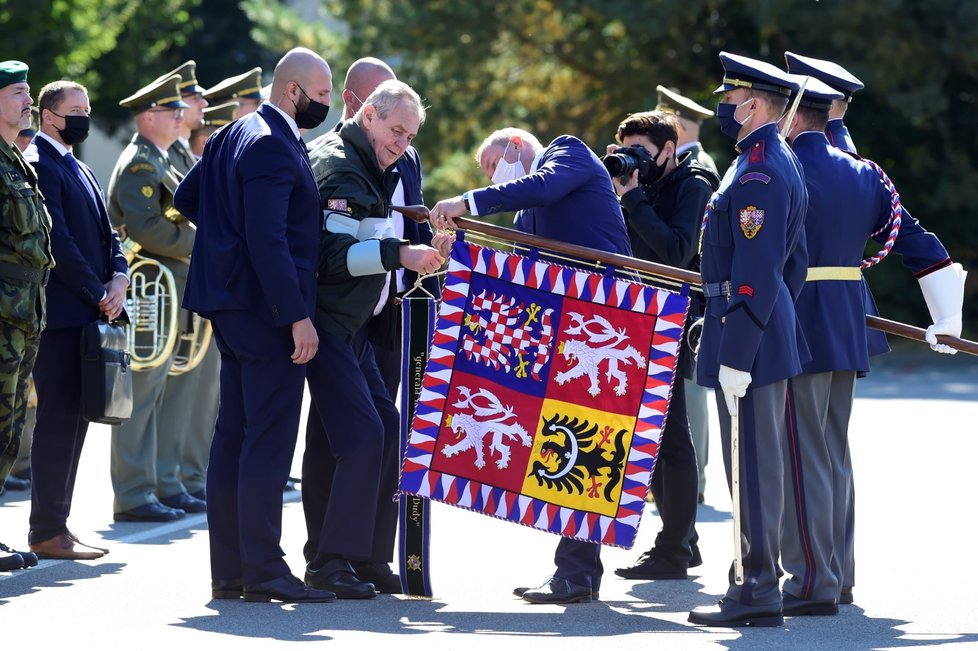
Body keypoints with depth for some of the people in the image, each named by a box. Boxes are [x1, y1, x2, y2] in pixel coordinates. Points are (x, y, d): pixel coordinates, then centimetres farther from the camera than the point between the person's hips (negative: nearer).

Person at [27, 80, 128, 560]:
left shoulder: (76, 169, 20)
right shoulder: (41, 165, -10)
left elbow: (103, 232, 20)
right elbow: (57, 240, -17)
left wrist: (119, 278, 1)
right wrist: (98, 293, -13)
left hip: (87, 313, 9)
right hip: (61, 314, -9)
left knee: (73, 418, 10)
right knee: (58, 419, -8)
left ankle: (55, 524, 14)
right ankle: (48, 532, -5)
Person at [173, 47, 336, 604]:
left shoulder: (236, 135, 15)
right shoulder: (273, 145, -16)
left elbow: (187, 197, 22)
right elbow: (268, 240, -23)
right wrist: (297, 316, -23)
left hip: (234, 303, 10)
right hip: (267, 308, -10)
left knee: (235, 435, 10)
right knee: (270, 438, -9)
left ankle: (230, 572, 13)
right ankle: (263, 570, -9)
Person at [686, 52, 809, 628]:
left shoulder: (758, 173, -17)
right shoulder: (782, 161, 16)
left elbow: (756, 273, -22)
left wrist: (735, 357, -23)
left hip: (746, 332, -10)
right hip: (773, 335, 10)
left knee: (750, 462, -7)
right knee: (760, 461, 13)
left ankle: (758, 592, -5)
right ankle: (760, 583, 18)